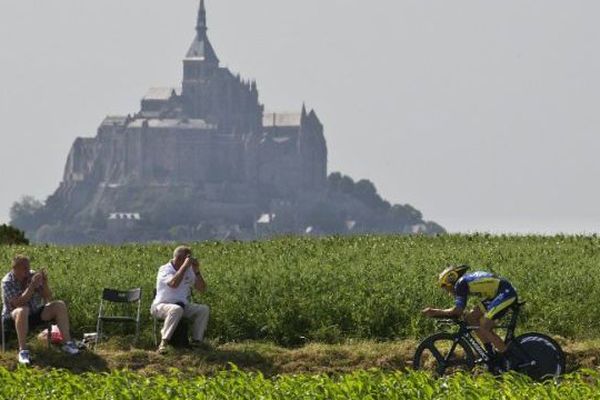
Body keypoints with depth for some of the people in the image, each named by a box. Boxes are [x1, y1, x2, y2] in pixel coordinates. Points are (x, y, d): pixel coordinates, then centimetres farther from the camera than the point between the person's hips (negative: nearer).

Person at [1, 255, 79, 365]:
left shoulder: (33, 276, -4)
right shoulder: (7, 282, -17)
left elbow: (48, 298, -3)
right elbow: (18, 304, -29)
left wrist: (44, 283, -21)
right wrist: (32, 286, -33)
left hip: (35, 315, 6)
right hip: (14, 318, -5)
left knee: (59, 305, -10)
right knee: (23, 310, -39)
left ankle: (67, 343, -12)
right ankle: (23, 351, -41)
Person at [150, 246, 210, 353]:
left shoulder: (188, 271, 7)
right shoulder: (165, 270, -12)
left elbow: (202, 288, 6)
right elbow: (174, 284, -33)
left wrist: (196, 271, -7)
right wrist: (185, 266, -27)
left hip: (182, 305, 6)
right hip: (162, 306, -6)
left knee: (204, 309, -14)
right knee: (176, 309, -39)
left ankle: (196, 341, -11)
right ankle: (164, 342, -37)